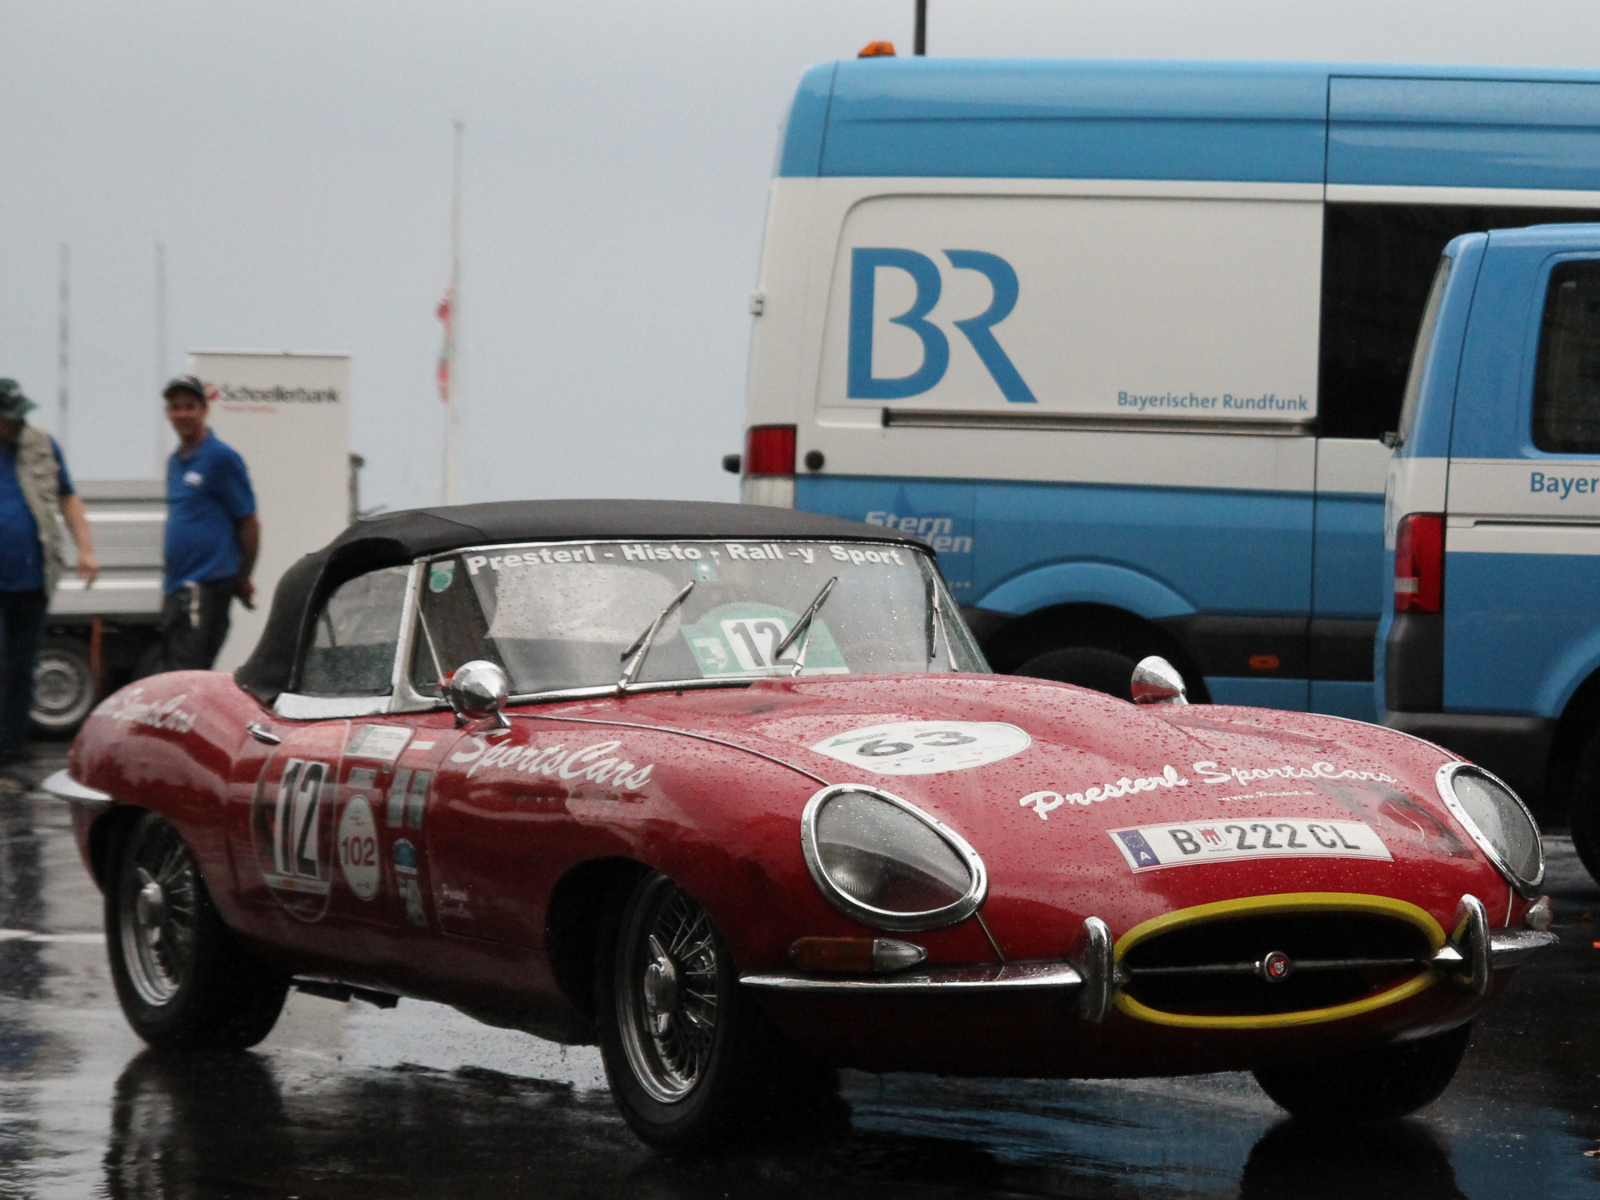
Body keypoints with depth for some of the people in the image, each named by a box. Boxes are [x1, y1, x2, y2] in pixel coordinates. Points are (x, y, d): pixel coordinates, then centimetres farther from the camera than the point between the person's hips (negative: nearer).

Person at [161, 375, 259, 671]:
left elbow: (249, 521, -6)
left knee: (188, 672, -15)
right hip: (176, 585, 9)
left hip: (207, 586, -9)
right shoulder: (175, 461, 17)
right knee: (172, 669, 9)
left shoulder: (222, 457, -7)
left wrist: (243, 578, -2)